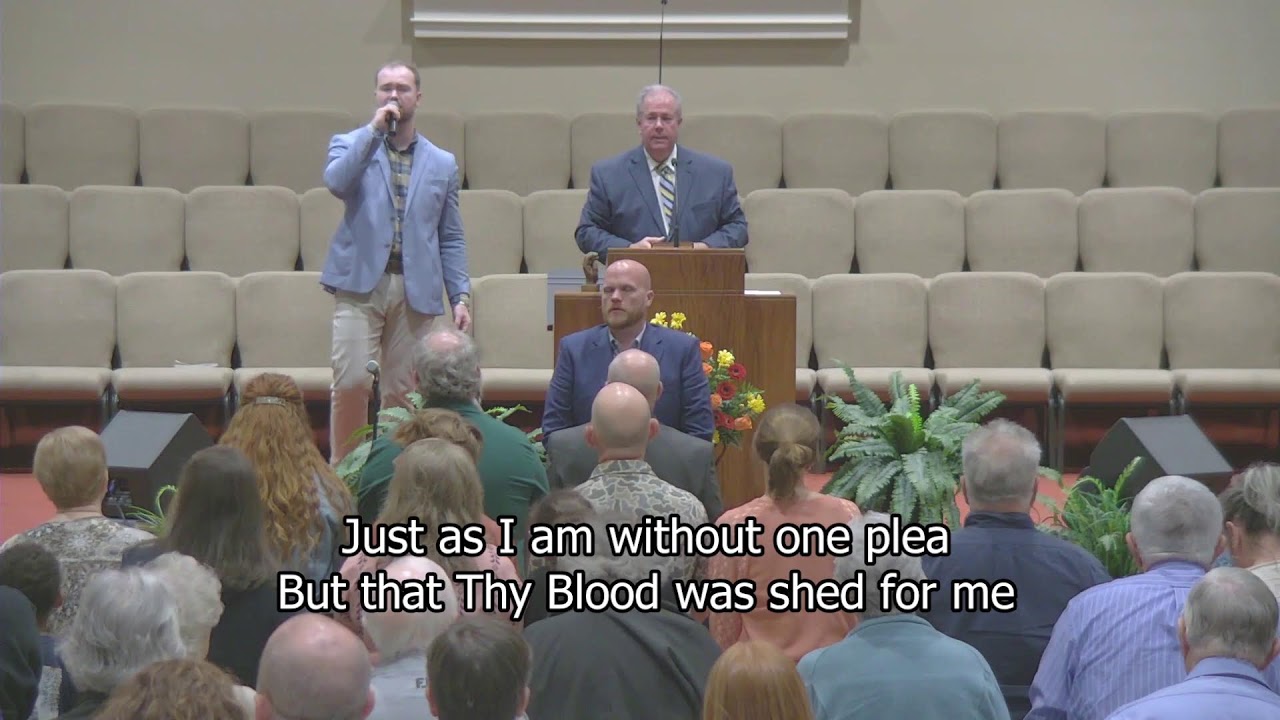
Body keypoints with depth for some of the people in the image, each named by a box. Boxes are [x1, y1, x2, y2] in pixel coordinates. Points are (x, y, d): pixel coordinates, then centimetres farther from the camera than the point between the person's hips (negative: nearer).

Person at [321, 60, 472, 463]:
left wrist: (460, 296, 4)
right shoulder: (350, 145, 11)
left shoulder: (442, 164, 16)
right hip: (360, 283, -2)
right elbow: (336, 183, -13)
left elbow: (451, 239, 15)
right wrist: (375, 129, -10)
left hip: (415, 291, 2)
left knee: (401, 392, 2)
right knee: (352, 380, -15)